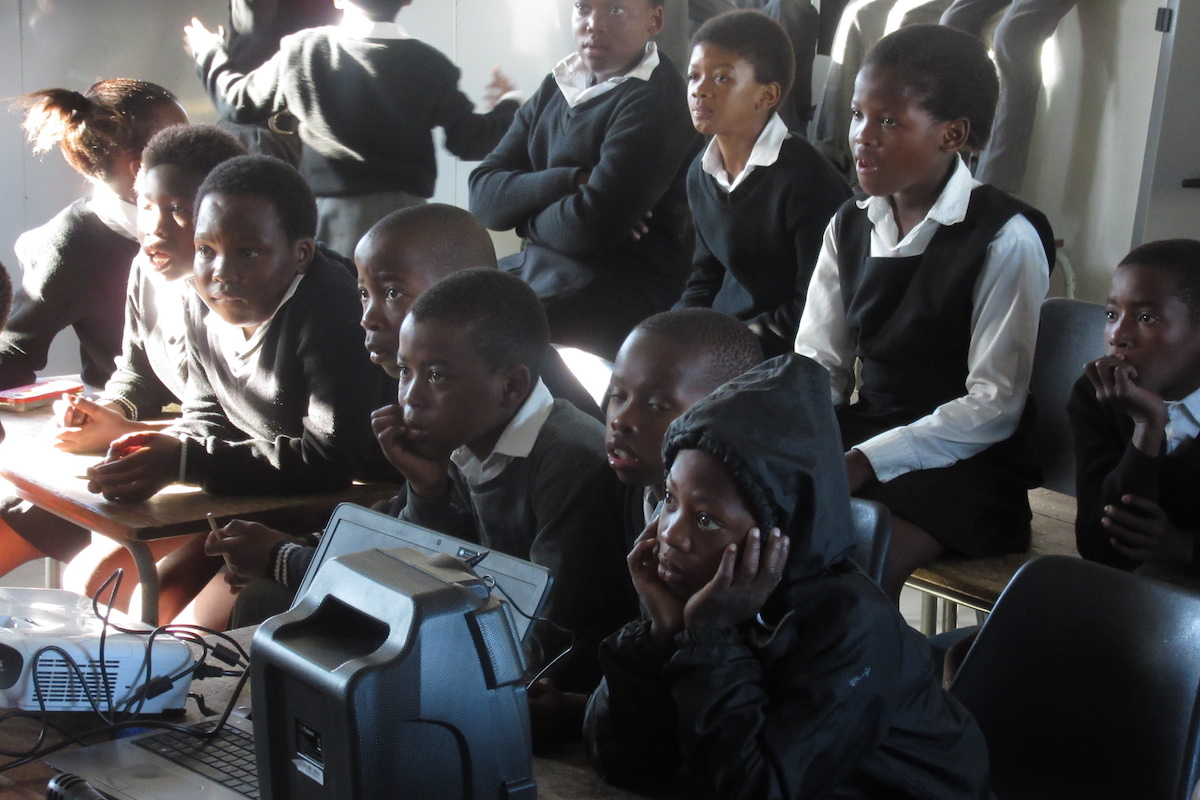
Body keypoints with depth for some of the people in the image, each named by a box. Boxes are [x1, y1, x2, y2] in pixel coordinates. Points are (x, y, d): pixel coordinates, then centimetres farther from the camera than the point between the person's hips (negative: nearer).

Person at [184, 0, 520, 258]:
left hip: (331, 215, 1)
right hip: (405, 217, -1)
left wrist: (209, 53, 31)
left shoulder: (303, 51, -2)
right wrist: (508, 105, 22)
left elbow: (240, 101, 11)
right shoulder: (429, 65, -4)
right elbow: (470, 141, 2)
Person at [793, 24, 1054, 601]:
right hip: (861, 440, 6)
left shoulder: (1006, 239, -11)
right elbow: (817, 365, 8)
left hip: (962, 466, -6)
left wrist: (863, 463, -22)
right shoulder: (849, 228, 11)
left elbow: (994, 407, -14)